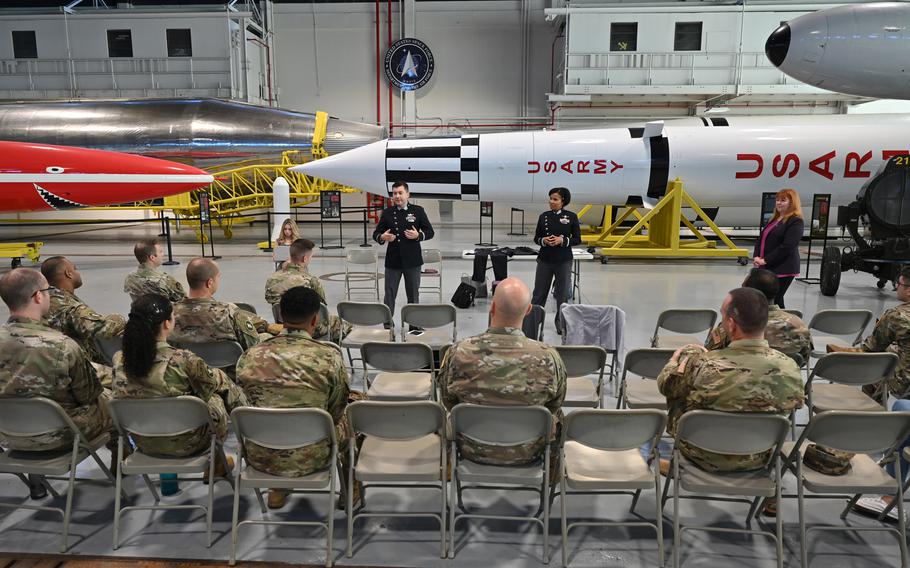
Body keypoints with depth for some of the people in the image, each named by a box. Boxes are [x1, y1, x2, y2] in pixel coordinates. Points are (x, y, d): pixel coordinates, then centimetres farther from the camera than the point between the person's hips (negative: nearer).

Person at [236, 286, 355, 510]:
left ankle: (277, 490, 41)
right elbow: (336, 412, -2)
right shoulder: (329, 355, -15)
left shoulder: (249, 357, -6)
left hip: (259, 458, 3)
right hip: (309, 460, -3)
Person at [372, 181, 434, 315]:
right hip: (393, 260, 1)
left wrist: (418, 235, -18)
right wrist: (382, 237, -17)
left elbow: (430, 232, 2)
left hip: (412, 260, 0)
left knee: (413, 294, 10)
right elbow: (376, 233, 6)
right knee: (389, 294, 5)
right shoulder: (387, 212, 4)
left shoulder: (418, 211, 1)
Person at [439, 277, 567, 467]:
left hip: (473, 452, 1)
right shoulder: (548, 358, -27)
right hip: (527, 455, 0)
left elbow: (448, 402, -6)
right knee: (555, 417, 30)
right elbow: (554, 406, -6)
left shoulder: (458, 354, -26)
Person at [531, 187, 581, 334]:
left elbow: (577, 239, -1)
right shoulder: (544, 216, 3)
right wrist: (543, 240, -15)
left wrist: (562, 240, -17)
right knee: (539, 291, 5)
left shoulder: (571, 217, -3)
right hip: (545, 259, 1)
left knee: (562, 293, 9)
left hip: (564, 261, -1)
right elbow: (536, 238, 7)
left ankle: (561, 321, 23)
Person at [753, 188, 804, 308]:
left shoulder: (795, 222, -10)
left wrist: (765, 260, -18)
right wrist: (756, 257, 0)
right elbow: (761, 239, 17)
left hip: (783, 270, -8)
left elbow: (787, 247, -19)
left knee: (774, 300, -5)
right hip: (766, 267, 8)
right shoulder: (774, 219, 17)